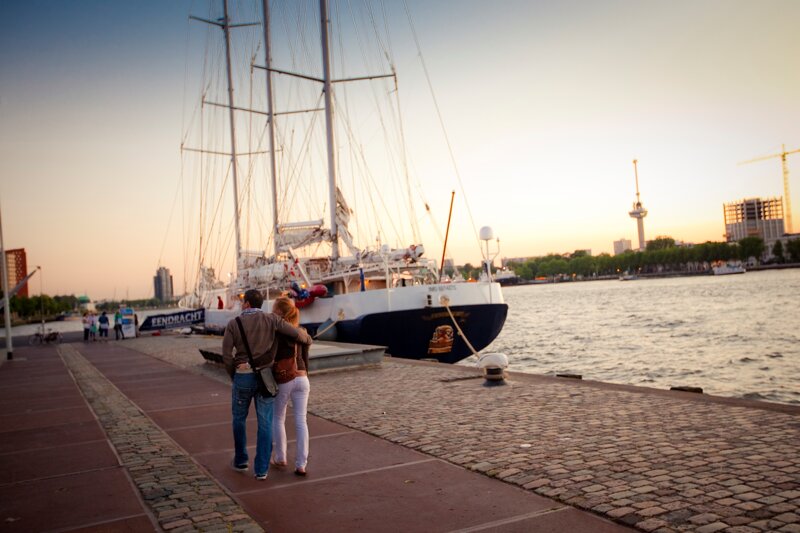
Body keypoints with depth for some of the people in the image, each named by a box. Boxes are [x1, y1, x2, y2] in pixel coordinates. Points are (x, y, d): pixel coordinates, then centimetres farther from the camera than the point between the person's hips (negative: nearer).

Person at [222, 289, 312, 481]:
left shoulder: (233, 324, -2)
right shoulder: (271, 319, -2)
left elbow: (226, 355, -7)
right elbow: (297, 333, -7)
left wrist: (234, 376, 9)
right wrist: (308, 339, 17)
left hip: (242, 377, 0)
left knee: (239, 418, 22)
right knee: (265, 424, 5)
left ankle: (240, 460, 32)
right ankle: (261, 469, 3)